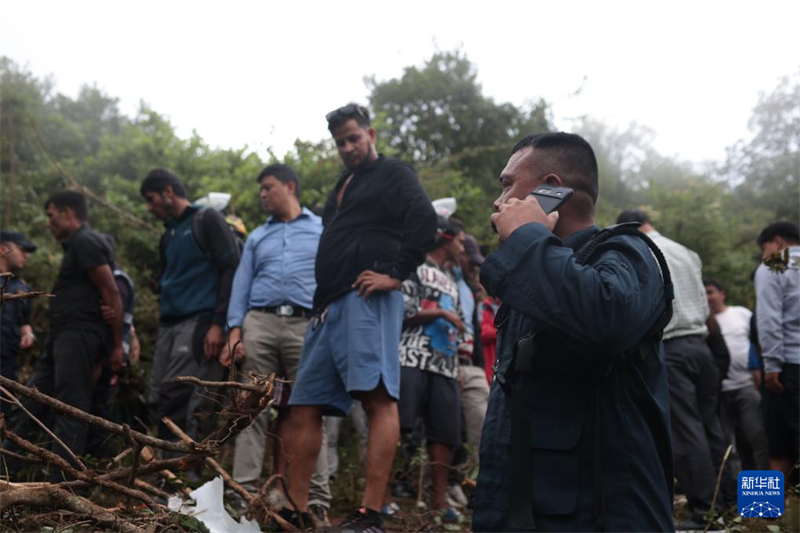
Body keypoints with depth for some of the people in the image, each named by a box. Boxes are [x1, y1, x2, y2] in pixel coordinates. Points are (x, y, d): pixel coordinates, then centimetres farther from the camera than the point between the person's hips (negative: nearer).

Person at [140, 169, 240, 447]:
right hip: (168, 326, 8)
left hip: (199, 323, -8)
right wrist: (161, 328, 19)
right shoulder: (167, 236, 25)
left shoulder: (207, 221, 1)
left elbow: (230, 270, -8)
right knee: (158, 403, -1)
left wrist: (218, 324, -17)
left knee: (177, 401, -19)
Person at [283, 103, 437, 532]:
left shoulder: (393, 174, 7)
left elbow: (424, 221, -9)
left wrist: (396, 273, -15)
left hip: (366, 300, -9)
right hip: (330, 306, 9)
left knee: (378, 399, -17)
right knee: (304, 408, 5)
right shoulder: (343, 186, 30)